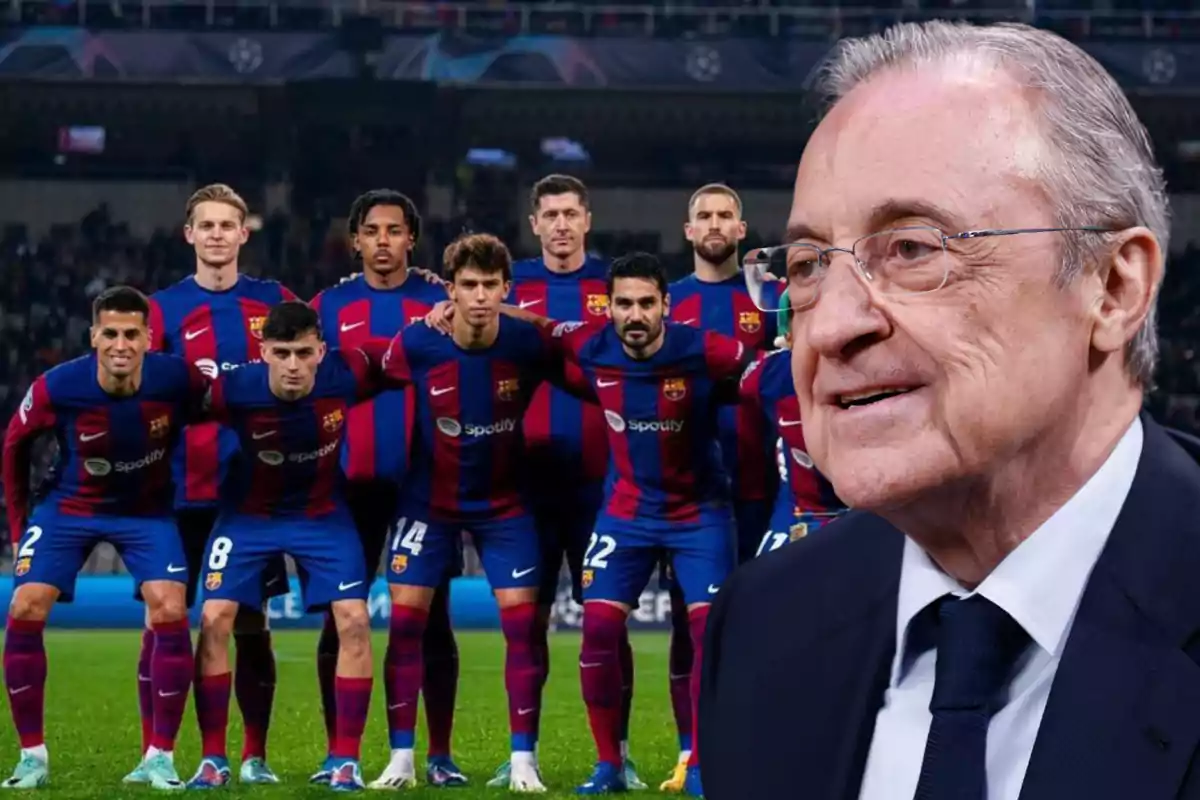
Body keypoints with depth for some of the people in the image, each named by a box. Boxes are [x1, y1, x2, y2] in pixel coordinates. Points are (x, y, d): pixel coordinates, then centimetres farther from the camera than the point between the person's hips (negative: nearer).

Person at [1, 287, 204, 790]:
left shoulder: (175, 380, -24)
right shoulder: (57, 388, -22)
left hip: (147, 510, 0)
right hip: (69, 506, 0)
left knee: (170, 611, -18)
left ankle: (160, 757, -6)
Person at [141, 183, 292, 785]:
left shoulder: (276, 303, 7)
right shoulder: (163, 308, 4)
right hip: (180, 490, -1)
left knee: (251, 624, 4)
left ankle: (255, 756, 12)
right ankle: (152, 755, 7)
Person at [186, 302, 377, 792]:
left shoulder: (347, 374, -24)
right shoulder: (233, 390, -28)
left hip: (323, 513, 1)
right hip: (249, 513, -1)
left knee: (353, 620, -12)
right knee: (214, 619, -11)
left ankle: (346, 760, -2)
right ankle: (213, 759, 1)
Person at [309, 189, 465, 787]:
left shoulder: (443, 302, 4)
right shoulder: (329, 307, 7)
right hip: (352, 484, 1)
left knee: (431, 618, 2)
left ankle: (440, 755, 8)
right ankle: (338, 755, 10)